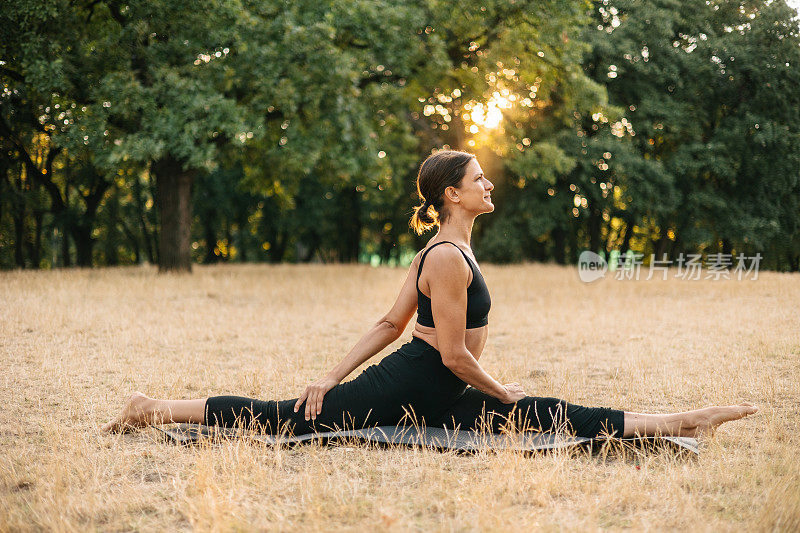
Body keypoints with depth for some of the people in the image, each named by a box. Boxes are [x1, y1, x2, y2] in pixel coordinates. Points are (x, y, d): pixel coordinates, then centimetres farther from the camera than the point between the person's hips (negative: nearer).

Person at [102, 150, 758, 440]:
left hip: (435, 401, 10)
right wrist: (503, 394, -7)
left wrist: (334, 377, 17)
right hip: (406, 389, -10)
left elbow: (390, 323, 18)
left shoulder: (445, 250, 20)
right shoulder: (448, 257, -20)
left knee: (563, 417, 9)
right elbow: (454, 353, -23)